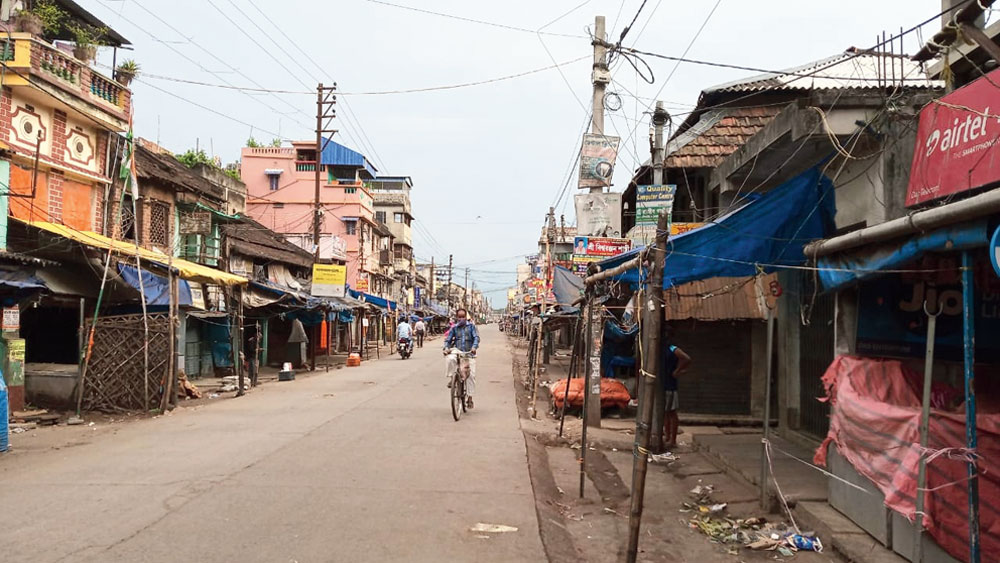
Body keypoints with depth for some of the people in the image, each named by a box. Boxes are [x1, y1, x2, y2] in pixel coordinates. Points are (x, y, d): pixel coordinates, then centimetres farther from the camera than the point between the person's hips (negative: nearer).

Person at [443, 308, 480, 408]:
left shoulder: (471, 326, 3)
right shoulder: (454, 328, 8)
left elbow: (476, 337, -6)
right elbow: (448, 339, 7)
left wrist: (474, 347, -25)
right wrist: (446, 348, -14)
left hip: (469, 353, -1)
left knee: (471, 375, -5)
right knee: (449, 359, -34)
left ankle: (470, 398, 6)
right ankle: (450, 379, -16)